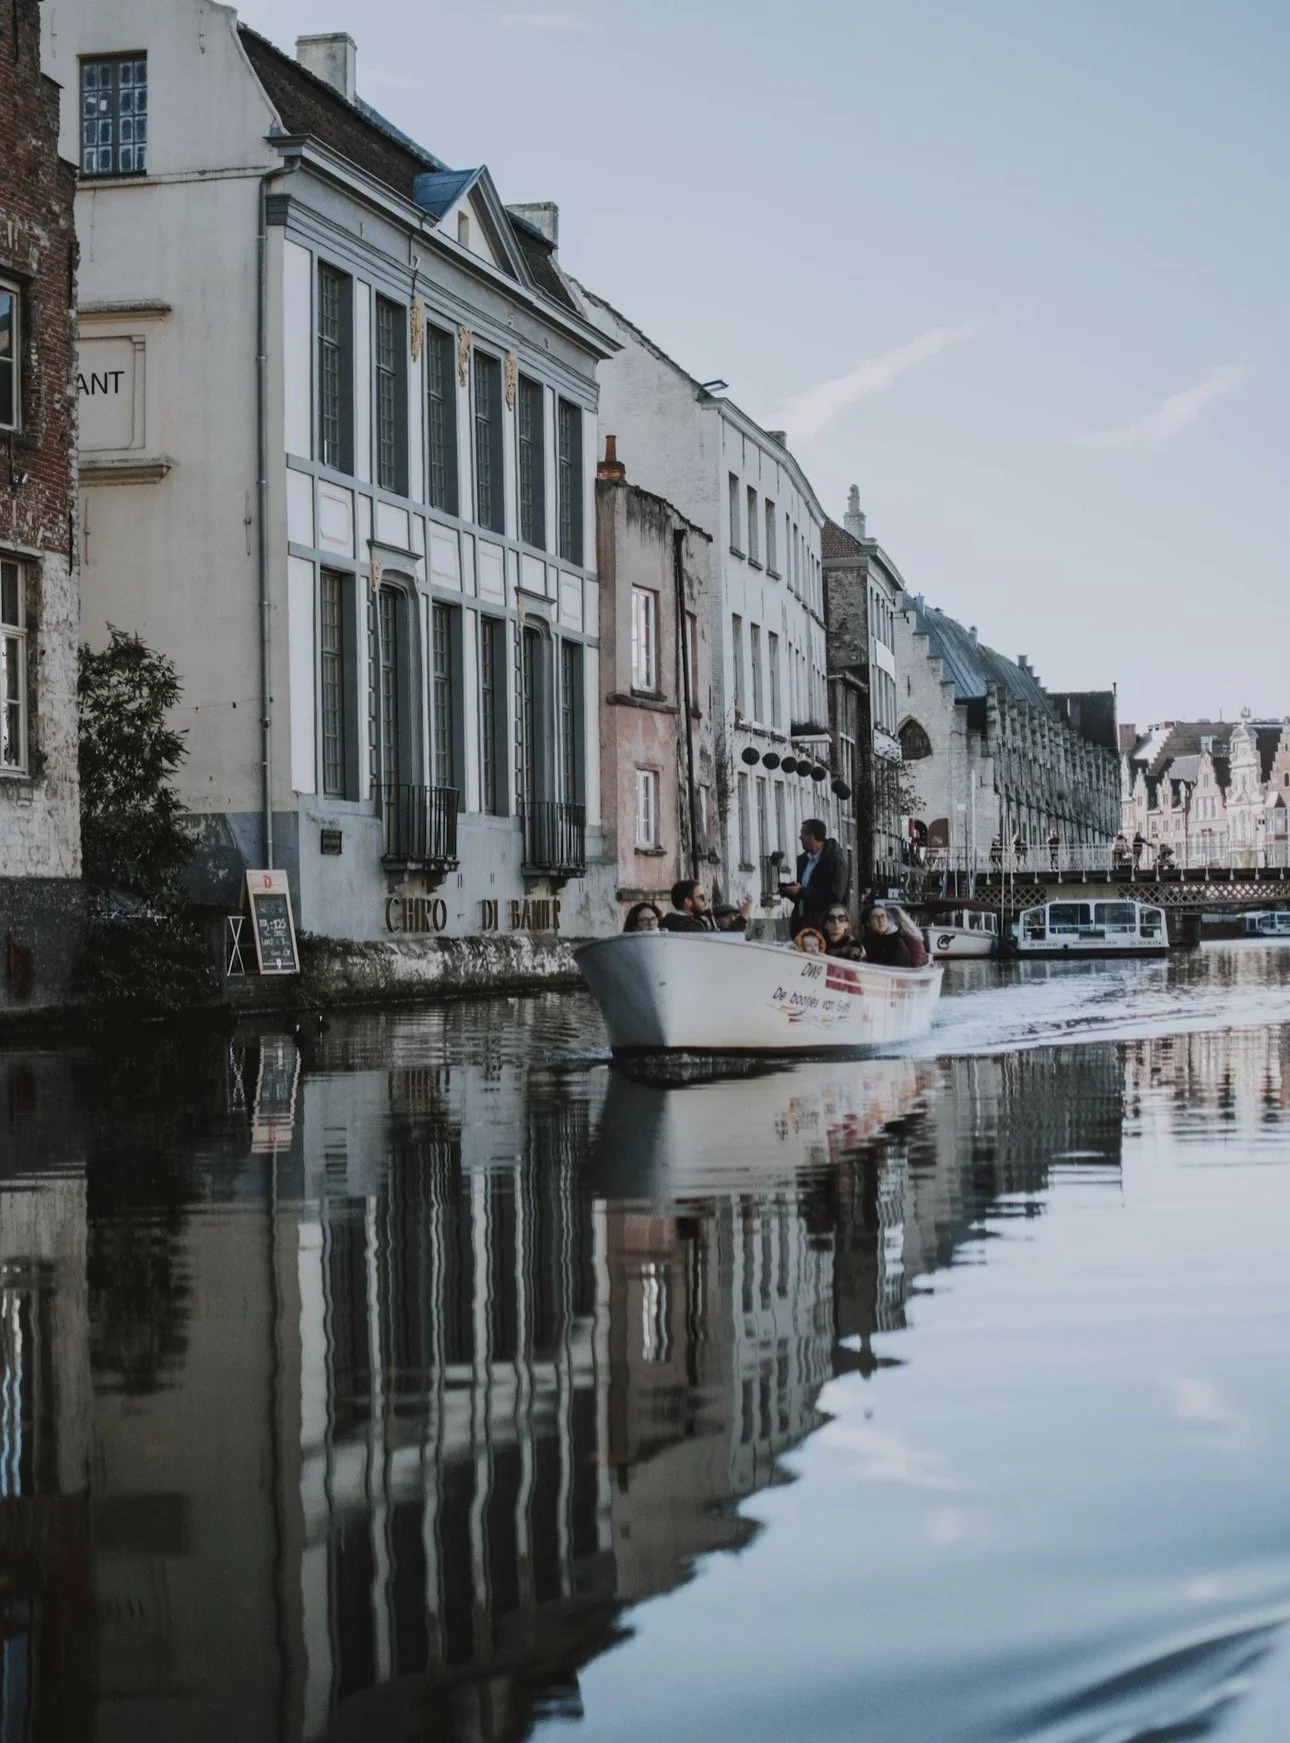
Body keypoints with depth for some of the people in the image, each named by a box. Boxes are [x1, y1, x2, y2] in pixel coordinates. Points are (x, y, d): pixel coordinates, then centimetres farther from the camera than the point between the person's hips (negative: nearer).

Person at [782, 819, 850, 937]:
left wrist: (802, 892, -18)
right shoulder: (803, 859, 15)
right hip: (801, 923, 7)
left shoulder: (836, 861, -10)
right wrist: (784, 888, 3)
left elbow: (835, 897, -18)